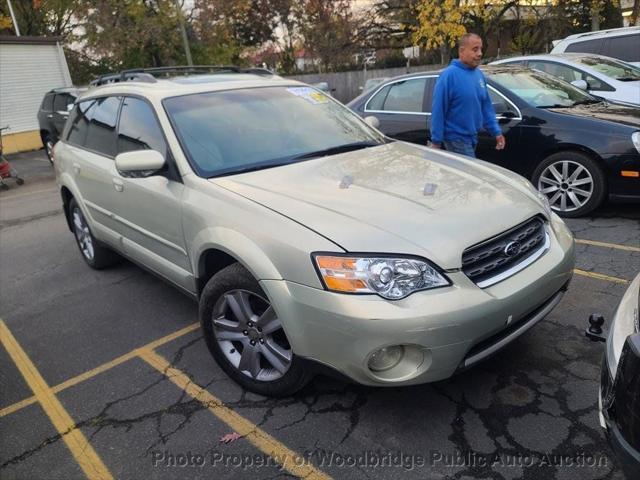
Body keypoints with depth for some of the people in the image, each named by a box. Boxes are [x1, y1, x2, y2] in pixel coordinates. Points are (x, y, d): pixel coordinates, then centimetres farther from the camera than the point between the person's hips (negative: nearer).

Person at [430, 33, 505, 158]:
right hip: (456, 138, -7)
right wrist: (436, 141, -18)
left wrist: (496, 132, 8)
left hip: (472, 137, 8)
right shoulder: (449, 75, -16)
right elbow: (438, 110, -17)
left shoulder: (479, 74, 8)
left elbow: (486, 106, 13)